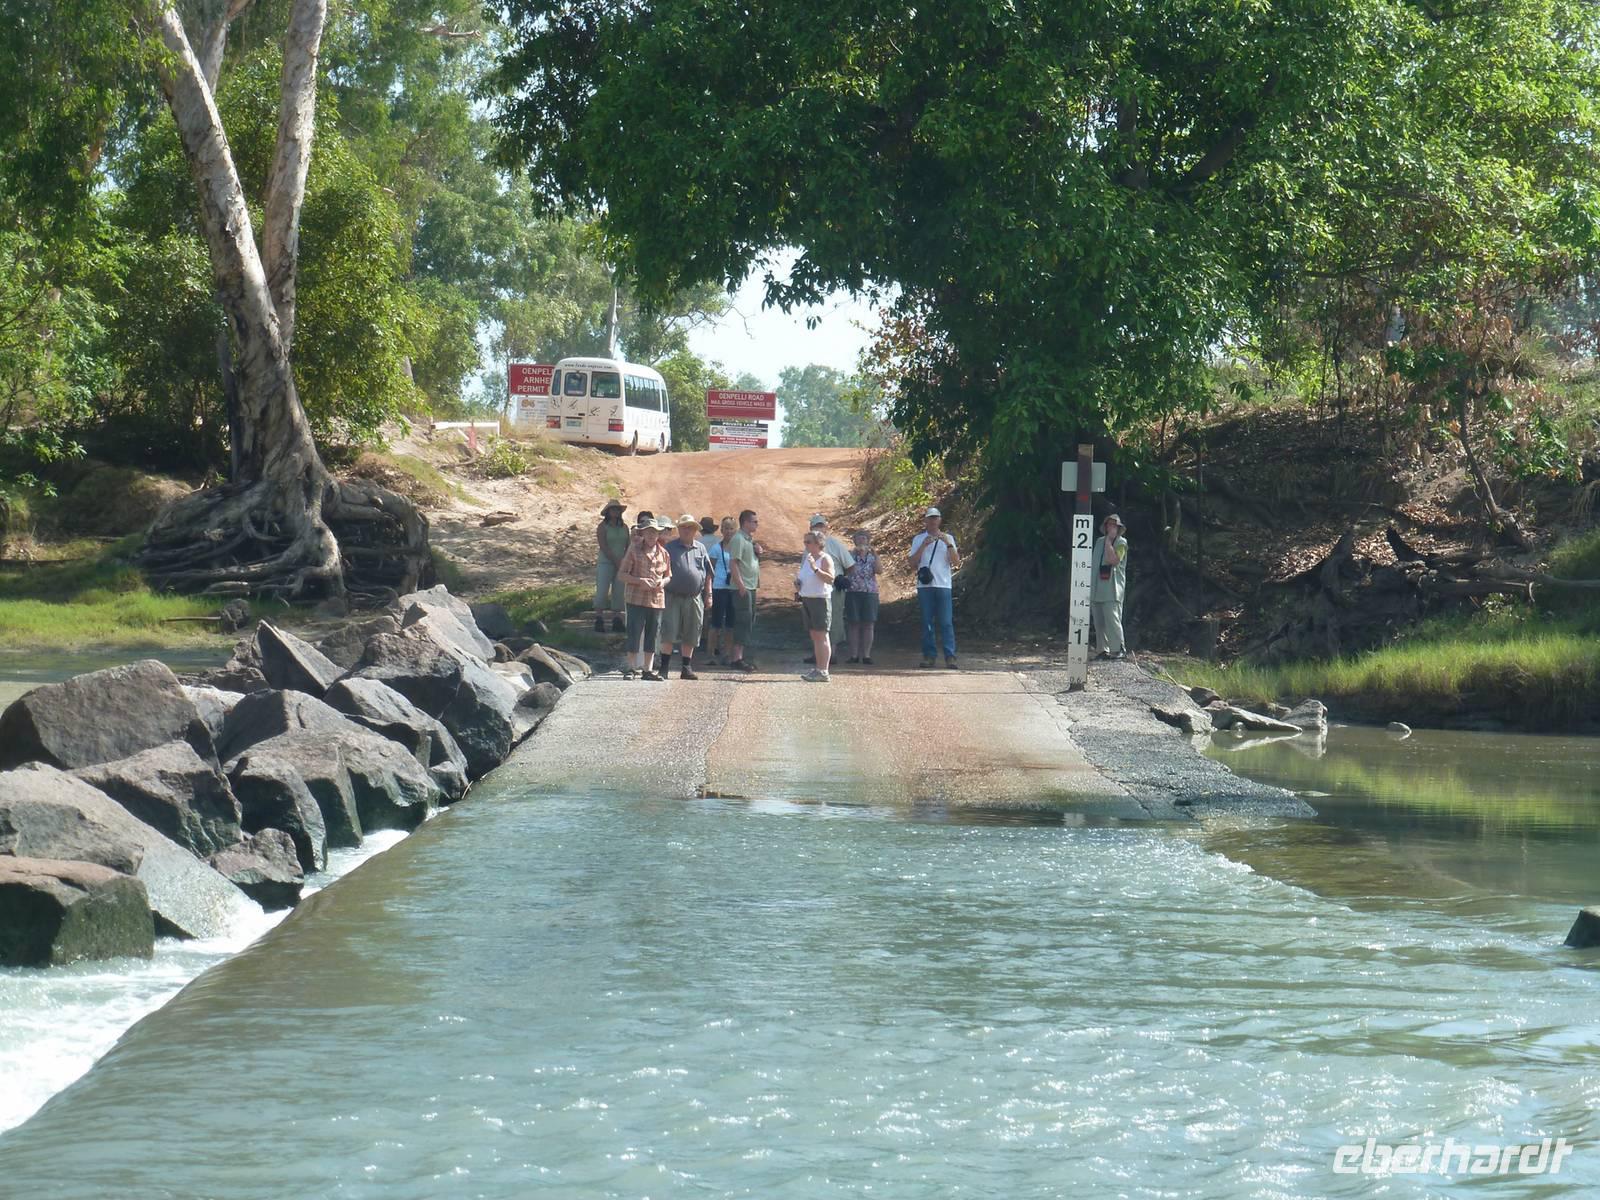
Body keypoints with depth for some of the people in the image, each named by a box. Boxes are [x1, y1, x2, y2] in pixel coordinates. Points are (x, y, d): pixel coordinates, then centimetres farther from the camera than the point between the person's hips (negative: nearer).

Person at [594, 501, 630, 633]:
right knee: (602, 592, -10)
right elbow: (604, 547, -9)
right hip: (605, 563, -4)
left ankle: (616, 621, 3)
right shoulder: (603, 527, -2)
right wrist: (617, 561, -13)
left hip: (621, 565, 4)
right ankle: (599, 621, -7)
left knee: (619, 594, 1)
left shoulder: (624, 527, 12)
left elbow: (628, 546, 12)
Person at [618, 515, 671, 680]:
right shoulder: (634, 549, -1)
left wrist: (663, 582, -4)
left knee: (652, 636, 7)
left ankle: (647, 670, 13)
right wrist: (639, 581, -16)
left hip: (657, 600, 4)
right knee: (634, 634, -6)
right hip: (637, 598, -4)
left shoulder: (663, 553, 10)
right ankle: (630, 668, 0)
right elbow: (622, 574, -2)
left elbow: (668, 575, 19)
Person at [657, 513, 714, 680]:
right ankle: (663, 668, -4)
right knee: (669, 633, -7)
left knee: (690, 636, 8)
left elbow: (707, 573, 16)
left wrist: (708, 594, 11)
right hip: (673, 596, -3)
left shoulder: (700, 548, 11)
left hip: (694, 598, 3)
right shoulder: (670, 547, 3)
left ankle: (687, 668, 17)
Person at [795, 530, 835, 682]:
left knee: (822, 635, -9)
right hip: (807, 599, 9)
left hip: (820, 599, -8)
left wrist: (816, 569, -30)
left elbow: (830, 579, -20)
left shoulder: (825, 558, -9)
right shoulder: (806, 557, 16)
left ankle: (823, 671, -12)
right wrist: (798, 583, 5)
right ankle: (818, 668, 13)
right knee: (814, 635, 9)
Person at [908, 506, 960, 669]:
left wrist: (948, 544, -10)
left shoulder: (948, 538, 11)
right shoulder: (918, 539, 12)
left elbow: (957, 562, 2)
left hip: (943, 585, -1)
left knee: (946, 622, -7)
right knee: (927, 622, 1)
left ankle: (950, 656, -9)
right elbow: (912, 562, 2)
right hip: (924, 585, 1)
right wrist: (924, 545, -9)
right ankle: (929, 655, 4)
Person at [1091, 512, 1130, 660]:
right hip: (1096, 589, 6)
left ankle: (1118, 649, -11)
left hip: (1112, 590, -6)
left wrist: (1109, 541, -11)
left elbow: (1113, 559, -17)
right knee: (1099, 622, 4)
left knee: (1112, 620, -13)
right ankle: (1104, 650, 8)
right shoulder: (1099, 541, 17)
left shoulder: (1121, 543, 0)